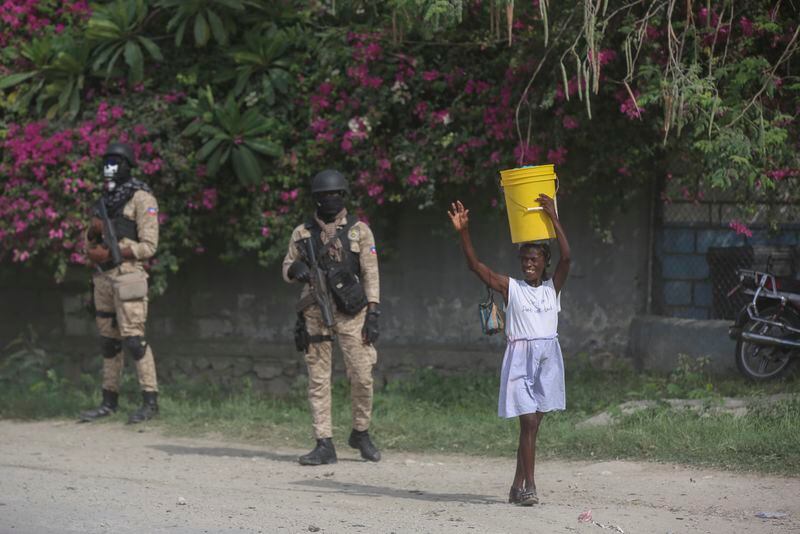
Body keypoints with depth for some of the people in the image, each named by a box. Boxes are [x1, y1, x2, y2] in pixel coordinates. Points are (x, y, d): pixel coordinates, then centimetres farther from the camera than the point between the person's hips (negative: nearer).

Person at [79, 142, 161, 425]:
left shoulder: (140, 199, -6)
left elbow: (148, 246, -12)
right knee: (108, 338, 10)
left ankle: (150, 401, -10)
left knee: (132, 337, -12)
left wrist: (111, 254, -16)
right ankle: (109, 400, 16)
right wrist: (92, 233, -2)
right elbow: (91, 241, 22)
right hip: (103, 276, 8)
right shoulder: (105, 200, 17)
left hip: (127, 275, -8)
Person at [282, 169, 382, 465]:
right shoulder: (302, 233, 9)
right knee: (318, 379, 0)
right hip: (315, 314, 2)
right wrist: (295, 269, -10)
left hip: (351, 312, -2)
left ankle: (361, 433, 15)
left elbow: (371, 273, 2)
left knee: (362, 376, -5)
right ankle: (324, 445, 2)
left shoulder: (359, 230, 4)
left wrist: (372, 313, -6)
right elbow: (287, 268, 16)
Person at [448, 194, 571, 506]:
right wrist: (463, 232, -17)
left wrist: (554, 218, -17)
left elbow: (566, 258, -11)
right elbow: (475, 265, -6)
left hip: (547, 359, 2)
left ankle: (518, 485, 15)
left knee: (532, 424, 7)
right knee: (528, 422, -10)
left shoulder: (553, 288, 5)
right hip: (520, 357, -2)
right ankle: (528, 486, -10)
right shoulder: (511, 288, 2)